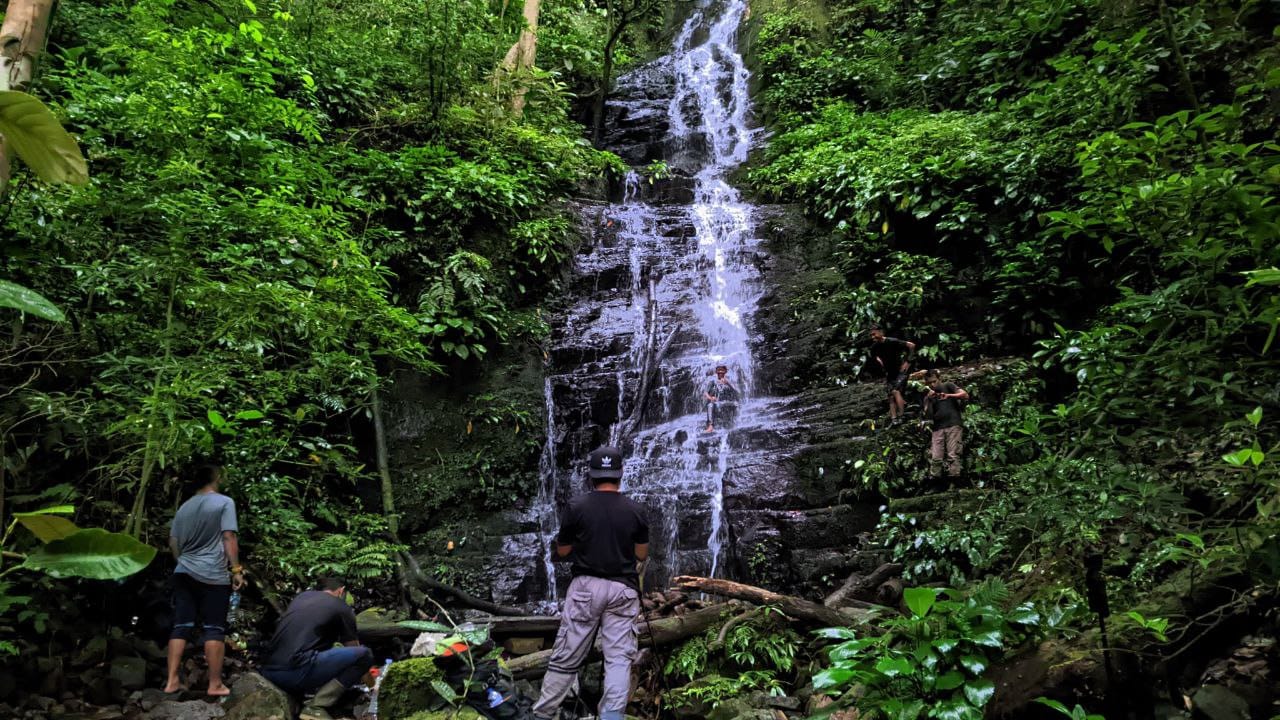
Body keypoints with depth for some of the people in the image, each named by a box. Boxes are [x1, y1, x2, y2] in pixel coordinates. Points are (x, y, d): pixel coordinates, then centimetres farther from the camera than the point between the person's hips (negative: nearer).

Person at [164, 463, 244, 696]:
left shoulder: (184, 507, 15)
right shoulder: (224, 502, -5)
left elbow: (173, 543, 20)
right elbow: (229, 538, -12)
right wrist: (236, 569, -9)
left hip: (184, 573, 6)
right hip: (213, 575, -6)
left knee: (181, 626, 8)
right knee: (214, 628, -2)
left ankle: (172, 681, 8)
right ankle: (215, 684, 0)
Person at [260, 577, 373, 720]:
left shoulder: (302, 595, 26)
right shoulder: (342, 608, 9)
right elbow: (354, 650, 21)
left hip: (268, 672, 8)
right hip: (295, 672, -8)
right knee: (364, 655, -1)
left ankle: (292, 697, 14)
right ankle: (316, 708, -7)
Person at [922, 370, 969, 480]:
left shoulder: (948, 386, 11)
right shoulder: (928, 397, 21)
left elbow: (965, 395, -4)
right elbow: (928, 415, 9)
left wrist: (948, 395, -19)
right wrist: (929, 400, -5)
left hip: (953, 425, -4)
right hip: (938, 428, 4)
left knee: (953, 456, -13)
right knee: (935, 458, -9)